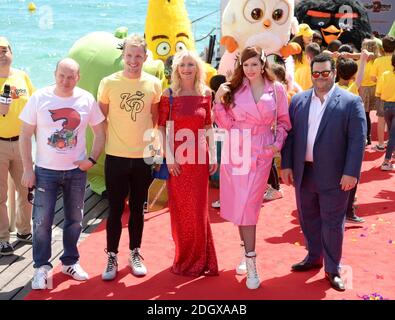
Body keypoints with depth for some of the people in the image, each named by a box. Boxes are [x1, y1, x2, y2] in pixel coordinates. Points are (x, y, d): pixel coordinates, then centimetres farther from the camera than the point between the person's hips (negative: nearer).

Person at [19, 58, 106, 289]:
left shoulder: (87, 100, -4)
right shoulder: (39, 98, -8)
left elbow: (100, 133, 5)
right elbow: (25, 135, -3)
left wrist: (92, 159, -7)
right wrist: (28, 169, -7)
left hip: (77, 171, 2)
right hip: (45, 171, -2)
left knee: (75, 219, 12)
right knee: (42, 221, -1)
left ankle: (70, 262, 30)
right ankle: (42, 267, 16)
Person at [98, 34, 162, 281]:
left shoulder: (154, 84, 0)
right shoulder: (109, 82, -5)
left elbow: (156, 119, 9)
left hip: (143, 157, 2)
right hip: (116, 156, -1)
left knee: (138, 208, 13)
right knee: (116, 209, 5)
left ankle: (135, 254, 28)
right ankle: (112, 258, 19)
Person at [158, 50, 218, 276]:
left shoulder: (206, 93, 4)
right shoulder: (169, 95, -2)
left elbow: (209, 127, 9)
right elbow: (162, 128, -4)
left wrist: (213, 155, 5)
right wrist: (168, 156, -12)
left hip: (200, 157, 2)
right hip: (178, 158, -2)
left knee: (200, 210, 8)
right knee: (180, 210, 7)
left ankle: (200, 259, 24)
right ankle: (184, 259, 23)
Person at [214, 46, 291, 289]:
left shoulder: (276, 89, 1)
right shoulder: (234, 88, 2)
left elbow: (283, 122, 9)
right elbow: (226, 123, -1)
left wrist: (278, 144, -5)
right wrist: (219, 100, -13)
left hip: (261, 154, -2)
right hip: (235, 152, 2)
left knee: (248, 205, -4)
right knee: (239, 204, 7)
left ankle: (249, 260, 3)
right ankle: (247, 254, 23)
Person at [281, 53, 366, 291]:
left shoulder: (351, 102, -5)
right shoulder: (298, 100, 7)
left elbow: (358, 139, -9)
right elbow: (290, 134, 7)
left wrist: (351, 172, -15)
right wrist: (286, 165, 1)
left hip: (334, 176, -4)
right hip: (303, 173, 4)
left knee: (332, 223, 6)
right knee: (308, 219, 17)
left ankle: (333, 269, 21)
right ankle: (314, 258, 37)